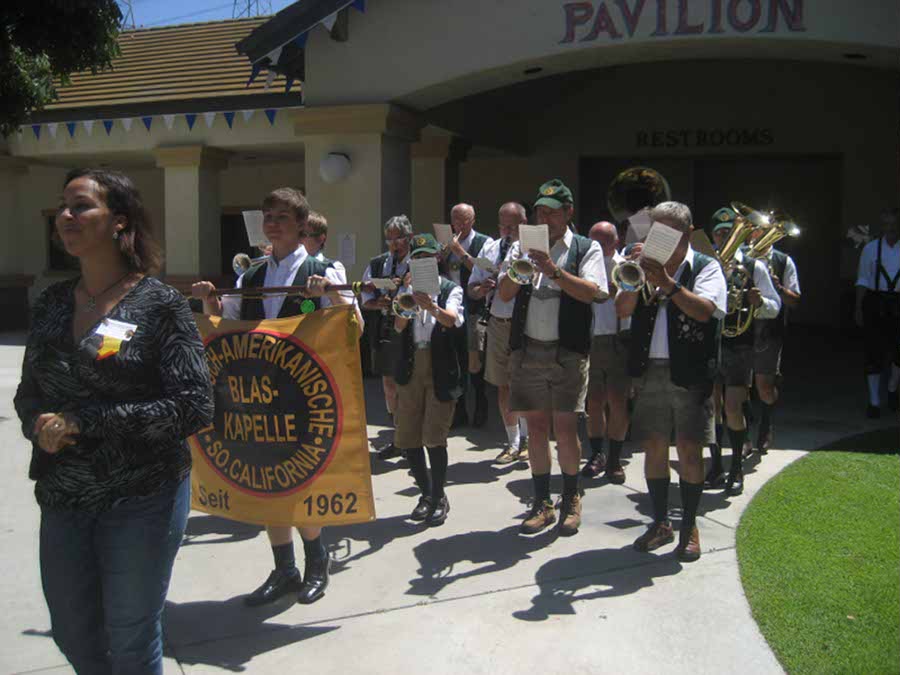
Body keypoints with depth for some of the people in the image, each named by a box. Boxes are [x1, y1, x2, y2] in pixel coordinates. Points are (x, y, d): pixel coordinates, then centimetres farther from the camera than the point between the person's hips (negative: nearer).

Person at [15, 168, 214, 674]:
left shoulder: (160, 303, -12)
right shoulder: (52, 303, 5)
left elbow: (194, 406, -18)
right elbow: (29, 392, 13)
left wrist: (83, 422, -20)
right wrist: (39, 425, -10)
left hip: (142, 500, -5)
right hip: (61, 500, 6)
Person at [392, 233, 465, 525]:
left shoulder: (451, 290, 2)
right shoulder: (406, 290, 10)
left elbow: (452, 320, -19)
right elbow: (398, 326, -5)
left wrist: (432, 307, -39)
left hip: (440, 370, -3)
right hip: (410, 369, 4)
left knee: (434, 438, -9)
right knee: (407, 438, 6)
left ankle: (439, 498, 8)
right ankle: (426, 493, 24)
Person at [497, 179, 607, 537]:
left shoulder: (587, 248, 5)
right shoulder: (522, 246, 13)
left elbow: (592, 292, -11)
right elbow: (504, 293, 4)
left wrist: (554, 271, -22)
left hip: (568, 352, -3)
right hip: (527, 350, 3)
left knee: (565, 428, -3)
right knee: (536, 426, 7)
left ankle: (571, 500, 16)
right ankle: (542, 503, 17)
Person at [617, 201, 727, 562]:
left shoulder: (706, 267, 1)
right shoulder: (647, 266, 11)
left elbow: (704, 311, -16)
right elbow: (622, 309, 0)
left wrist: (667, 283, -23)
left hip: (689, 372, -3)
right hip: (649, 370, 4)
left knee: (689, 451, 0)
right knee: (653, 448, 8)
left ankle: (689, 528, 13)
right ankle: (660, 523, 21)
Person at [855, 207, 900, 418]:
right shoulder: (871, 248, 4)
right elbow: (862, 280, 7)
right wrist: (858, 307, 2)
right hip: (875, 303, 0)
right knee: (874, 351, 1)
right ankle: (874, 401, 12)